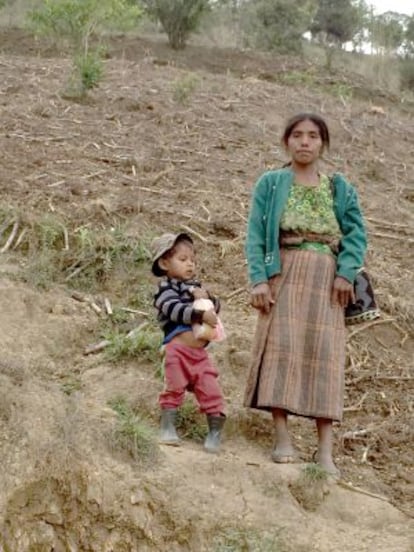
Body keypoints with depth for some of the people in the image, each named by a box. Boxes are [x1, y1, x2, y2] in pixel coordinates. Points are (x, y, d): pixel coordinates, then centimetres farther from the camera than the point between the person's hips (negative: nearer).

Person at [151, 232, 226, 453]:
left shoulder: (195, 286, 18)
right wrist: (201, 314, -28)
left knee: (210, 389, 1)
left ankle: (215, 430, 8)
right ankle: (167, 427, 10)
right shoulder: (166, 289, -3)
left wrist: (206, 297, -5)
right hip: (178, 350, -5)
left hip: (200, 351, 5)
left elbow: (215, 306, 16)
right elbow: (175, 309, -21)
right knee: (174, 389, 0)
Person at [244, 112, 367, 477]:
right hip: (284, 275, -1)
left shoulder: (340, 188, 13)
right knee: (282, 348, -11)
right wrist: (258, 279, -12)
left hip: (326, 279, 1)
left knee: (324, 355, -4)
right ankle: (282, 439, -11)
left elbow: (356, 233, 4)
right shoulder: (270, 184, 8)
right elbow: (256, 234, 1)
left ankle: (325, 450, -6)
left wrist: (346, 272, -12)